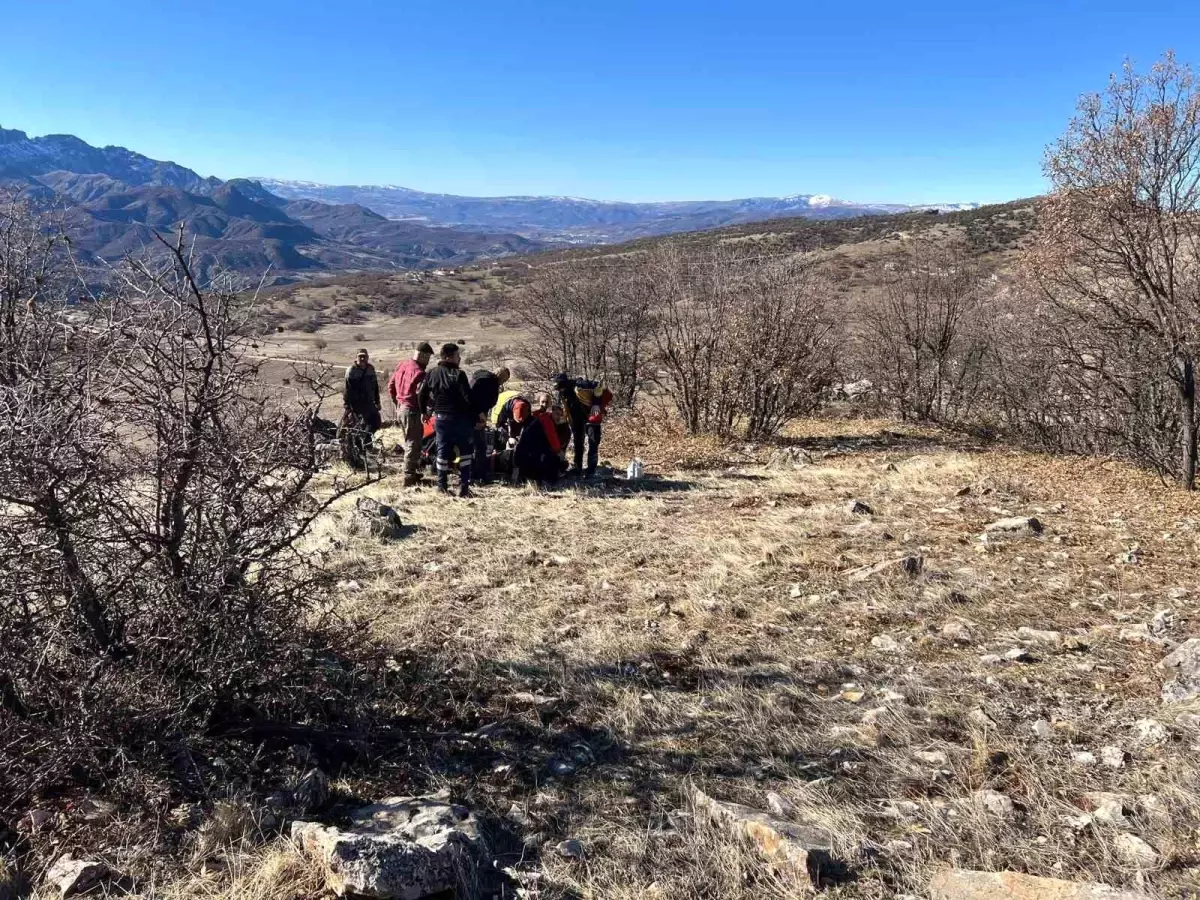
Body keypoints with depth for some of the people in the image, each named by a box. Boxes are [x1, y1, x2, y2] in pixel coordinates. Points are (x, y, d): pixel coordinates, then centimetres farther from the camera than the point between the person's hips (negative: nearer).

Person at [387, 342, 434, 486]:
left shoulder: (402, 366, 9)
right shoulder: (419, 372, -19)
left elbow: (391, 385, 17)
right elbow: (421, 395, -25)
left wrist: (397, 402, 24)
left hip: (400, 408, 9)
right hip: (411, 410, -9)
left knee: (409, 441, 21)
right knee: (413, 443, -2)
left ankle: (413, 471, 31)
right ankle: (409, 477, 0)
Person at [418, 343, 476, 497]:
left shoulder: (432, 374, 4)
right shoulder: (458, 374, -14)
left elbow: (422, 395, 9)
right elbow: (468, 399, -17)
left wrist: (425, 411, 21)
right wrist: (476, 417, -9)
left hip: (440, 418, 5)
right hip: (459, 419, -5)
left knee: (443, 451, 12)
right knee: (465, 451, 4)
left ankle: (442, 485, 14)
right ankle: (463, 486, 1)